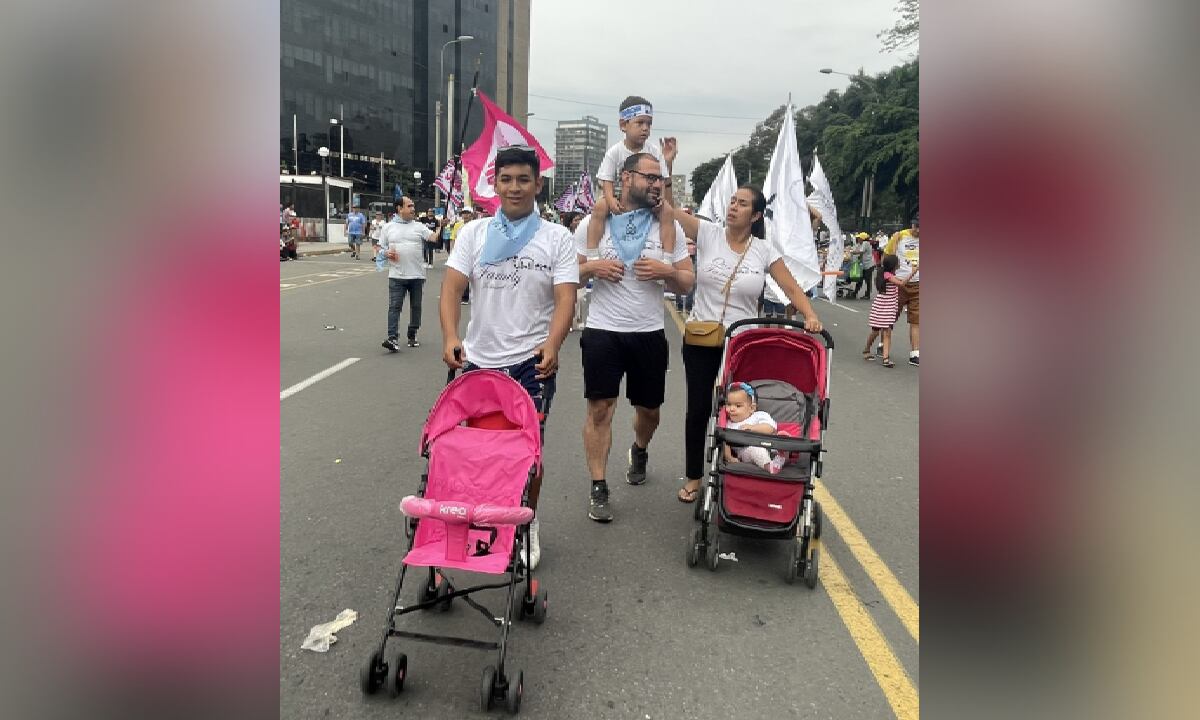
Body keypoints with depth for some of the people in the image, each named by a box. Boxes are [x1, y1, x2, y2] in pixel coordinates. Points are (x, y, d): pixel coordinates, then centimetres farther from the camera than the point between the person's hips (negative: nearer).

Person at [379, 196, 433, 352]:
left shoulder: (418, 226, 5)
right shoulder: (389, 227, 6)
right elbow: (380, 247, 11)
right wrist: (387, 253, -10)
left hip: (417, 275, 1)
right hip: (396, 276, -1)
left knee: (416, 306, 9)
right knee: (394, 306, -8)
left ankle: (412, 336, 23)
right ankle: (393, 338, -13)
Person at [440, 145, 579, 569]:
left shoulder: (557, 238, 0)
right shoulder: (473, 233, 5)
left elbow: (565, 298, -9)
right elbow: (452, 288, -2)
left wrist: (552, 344, -27)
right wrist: (450, 336, -20)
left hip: (531, 361, -2)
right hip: (477, 359, 2)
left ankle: (527, 523, 24)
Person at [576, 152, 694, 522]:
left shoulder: (668, 226, 4)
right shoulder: (594, 222, 0)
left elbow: (687, 283, 7)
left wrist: (666, 271, -14)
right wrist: (592, 267, -16)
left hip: (650, 334, 2)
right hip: (602, 331, -2)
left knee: (648, 409, 15)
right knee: (600, 409, -4)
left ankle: (639, 450, 48)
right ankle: (598, 489, 7)